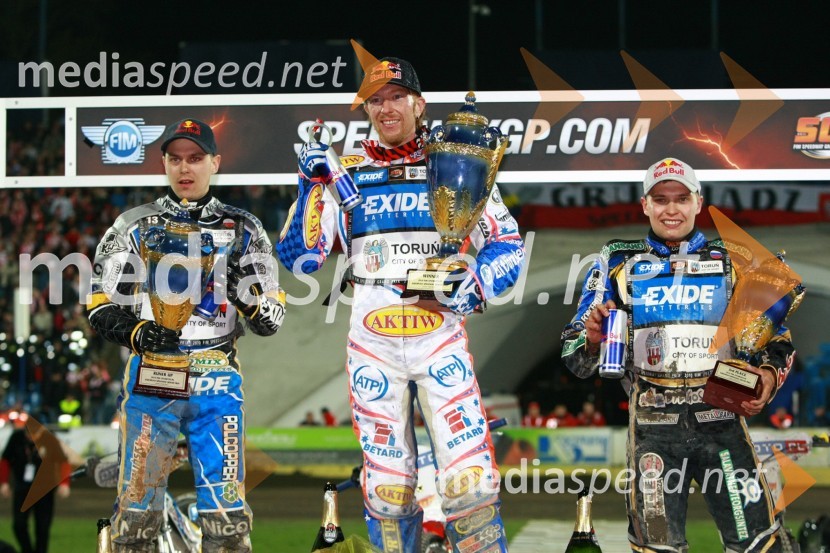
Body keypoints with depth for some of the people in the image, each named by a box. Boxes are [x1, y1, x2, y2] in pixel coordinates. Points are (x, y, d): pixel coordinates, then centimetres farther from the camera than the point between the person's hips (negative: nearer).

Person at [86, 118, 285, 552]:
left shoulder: (243, 230, 11)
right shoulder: (134, 227, 10)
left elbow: (272, 317, 9)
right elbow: (101, 308, 8)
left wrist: (257, 306, -14)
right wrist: (136, 333, -12)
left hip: (217, 382, 0)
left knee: (226, 512, -5)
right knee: (137, 504, -2)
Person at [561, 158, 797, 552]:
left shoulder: (733, 263, 13)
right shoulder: (617, 263, 11)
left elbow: (775, 337, 15)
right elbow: (575, 357, 10)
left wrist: (769, 375, -7)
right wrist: (592, 337, -14)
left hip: (721, 420, 0)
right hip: (653, 426, 0)